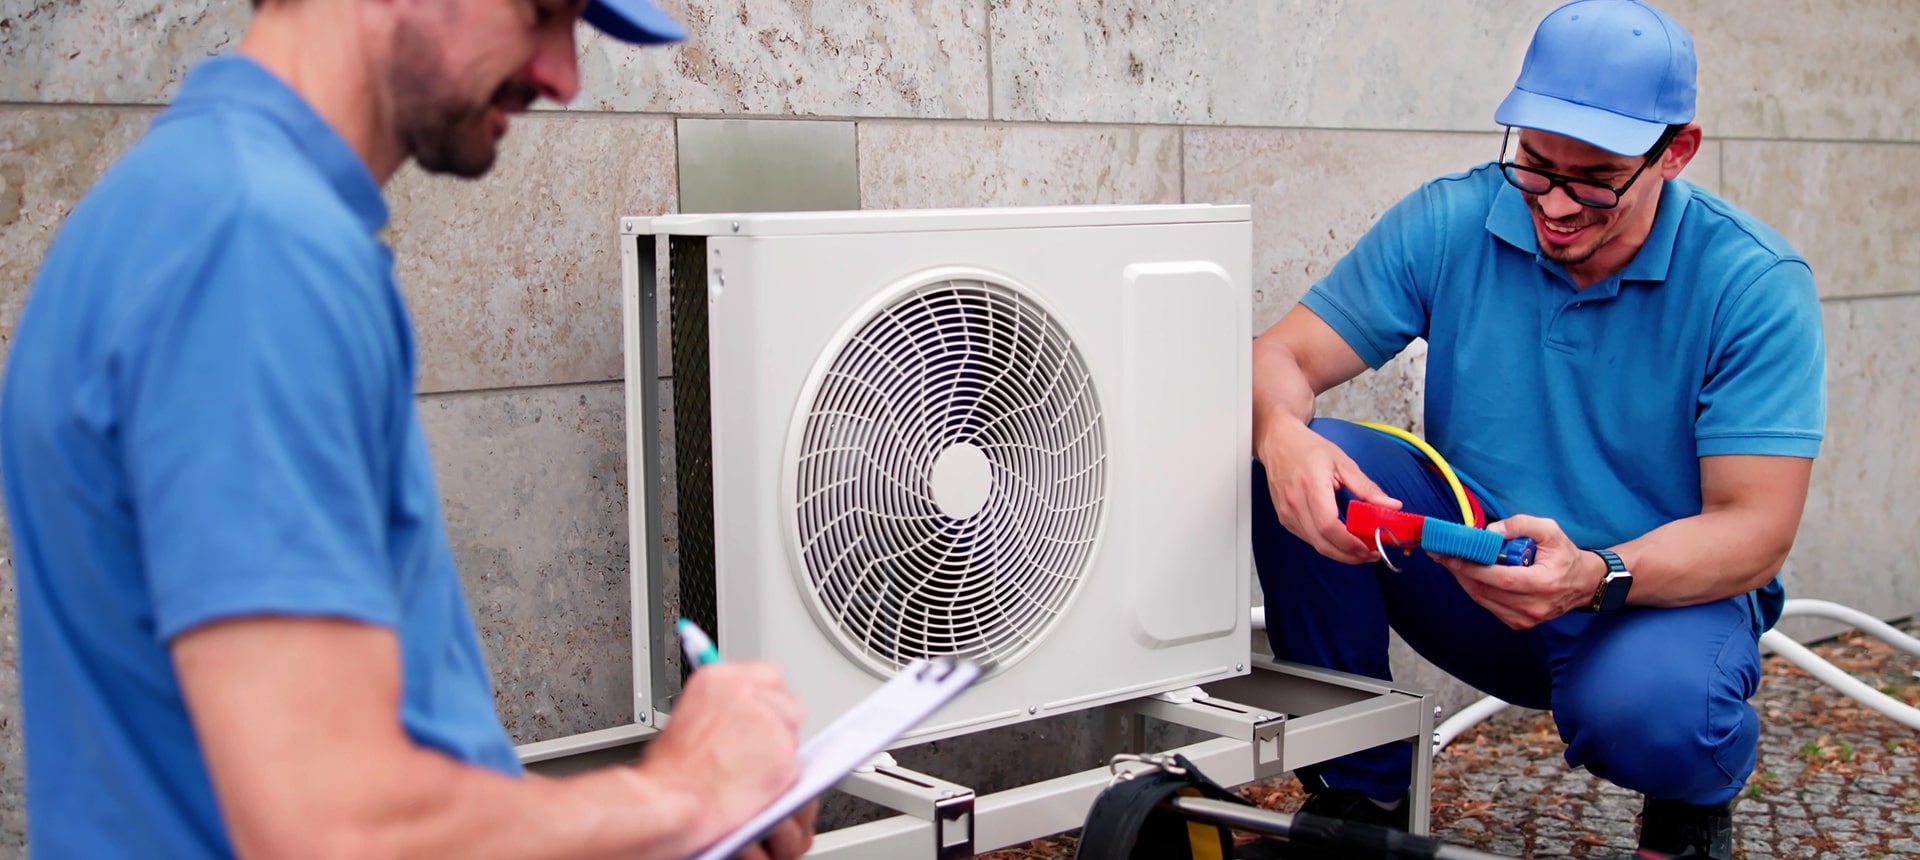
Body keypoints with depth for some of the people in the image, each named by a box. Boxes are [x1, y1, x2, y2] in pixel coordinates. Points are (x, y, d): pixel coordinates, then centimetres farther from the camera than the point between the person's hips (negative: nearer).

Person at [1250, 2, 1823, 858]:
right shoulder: (1449, 223, -9)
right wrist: (1281, 435, -36)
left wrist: (1593, 578, -39)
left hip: (1666, 592, -2)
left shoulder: (1756, 284, -16)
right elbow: (1281, 355, -10)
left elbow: (1755, 529, -20)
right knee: (1299, 471, -24)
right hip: (1475, 572, 3)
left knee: (1645, 710, -38)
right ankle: (1358, 786, -4)